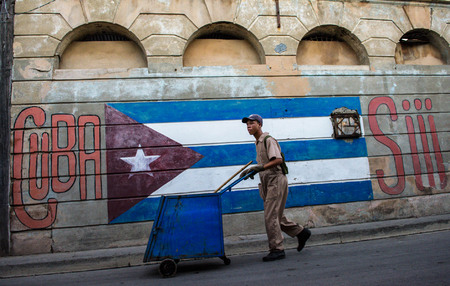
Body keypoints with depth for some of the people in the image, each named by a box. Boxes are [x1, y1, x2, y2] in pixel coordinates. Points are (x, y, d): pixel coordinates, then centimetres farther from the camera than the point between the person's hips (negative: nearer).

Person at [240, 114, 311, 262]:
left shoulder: (268, 140, -11)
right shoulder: (258, 142, 18)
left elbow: (278, 160, -22)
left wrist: (260, 168, -28)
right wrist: (251, 170, 14)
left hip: (276, 180, -10)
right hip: (268, 183, 10)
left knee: (271, 216, -9)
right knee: (276, 216, 14)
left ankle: (277, 249, -1)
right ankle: (301, 232, 29)